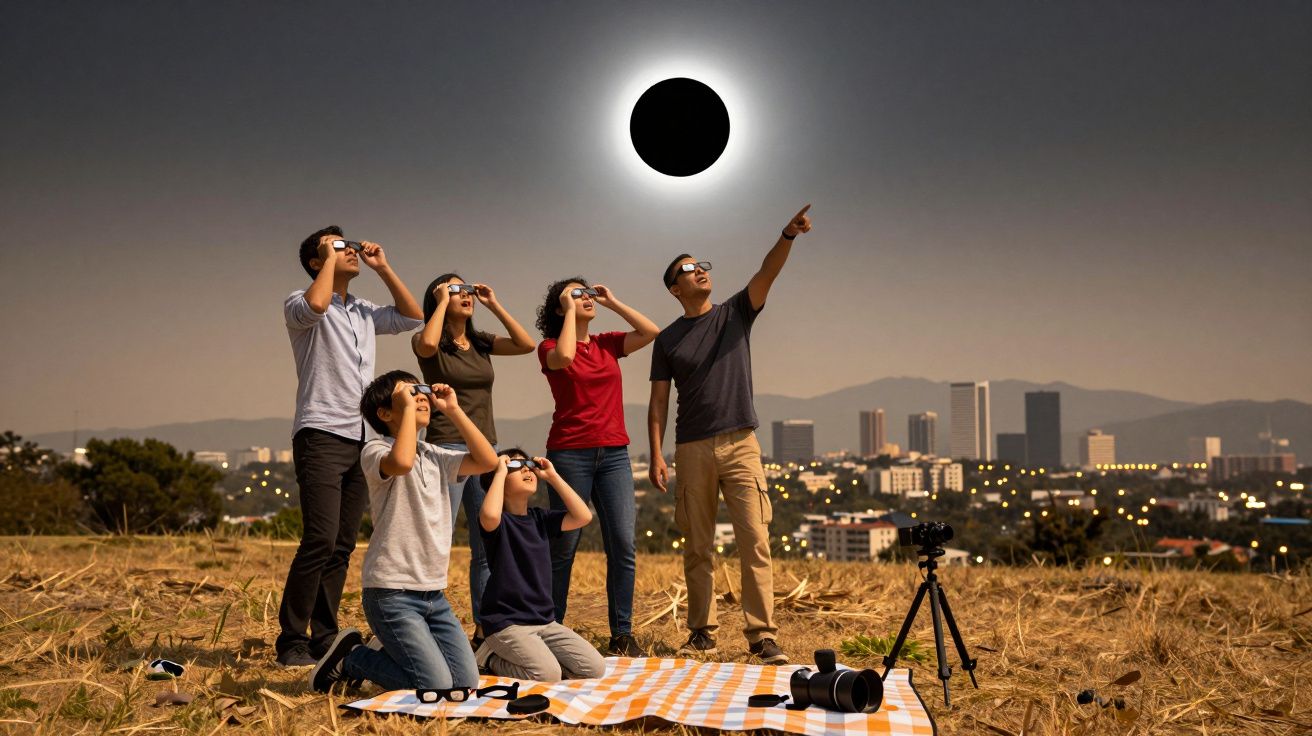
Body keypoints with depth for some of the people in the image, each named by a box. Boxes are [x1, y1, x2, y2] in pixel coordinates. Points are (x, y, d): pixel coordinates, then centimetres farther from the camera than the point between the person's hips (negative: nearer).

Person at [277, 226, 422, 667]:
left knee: (343, 547, 5)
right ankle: (291, 643, -8)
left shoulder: (365, 313, 21)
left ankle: (324, 640, 10)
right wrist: (330, 258, -7)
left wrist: (382, 268, 15)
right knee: (321, 540, -16)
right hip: (321, 436, -7)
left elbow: (412, 317, 20)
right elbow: (316, 304, -22)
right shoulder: (300, 303, 1)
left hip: (360, 439, 7)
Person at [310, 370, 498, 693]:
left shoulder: (436, 457, 13)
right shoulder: (374, 451, -7)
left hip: (434, 593, 7)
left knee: (467, 683, 1)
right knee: (437, 687, -13)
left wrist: (453, 410, 2)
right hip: (391, 592, -7)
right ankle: (350, 658, 9)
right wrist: (407, 407, -18)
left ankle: (389, 654, 23)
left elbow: (487, 460, 1)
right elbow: (402, 462, -31)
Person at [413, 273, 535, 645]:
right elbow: (427, 344, -26)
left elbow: (526, 344, 2)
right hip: (447, 448, -6)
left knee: (487, 547, 8)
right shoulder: (428, 342, -2)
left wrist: (494, 305, 3)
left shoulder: (481, 343, 13)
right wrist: (442, 302, -12)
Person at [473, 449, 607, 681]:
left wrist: (552, 476, 0)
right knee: (548, 675, -25)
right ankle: (492, 658, 2)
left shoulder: (540, 518, 10)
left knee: (594, 668, -7)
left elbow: (583, 516, -1)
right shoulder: (499, 521, -9)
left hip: (545, 620, 6)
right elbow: (490, 516, -34)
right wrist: (500, 471, -19)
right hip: (507, 622, -6)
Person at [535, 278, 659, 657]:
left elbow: (651, 332, 1)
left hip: (613, 454, 4)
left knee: (623, 545, -3)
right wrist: (570, 310, -9)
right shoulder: (550, 346, 2)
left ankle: (622, 635, 4)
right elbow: (565, 356, -22)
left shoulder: (607, 344, 14)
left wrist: (611, 301, 5)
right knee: (564, 546, 1)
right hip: (570, 453, -4)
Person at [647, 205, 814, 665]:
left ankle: (763, 637, -8)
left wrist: (788, 236, -26)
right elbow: (658, 402, 6)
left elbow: (768, 273, -8)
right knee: (697, 549, 5)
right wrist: (656, 455, -4)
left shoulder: (735, 314, 9)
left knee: (755, 543, -8)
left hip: (740, 445, -1)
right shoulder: (668, 340, 9)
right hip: (692, 450, 1)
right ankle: (702, 634, 15)